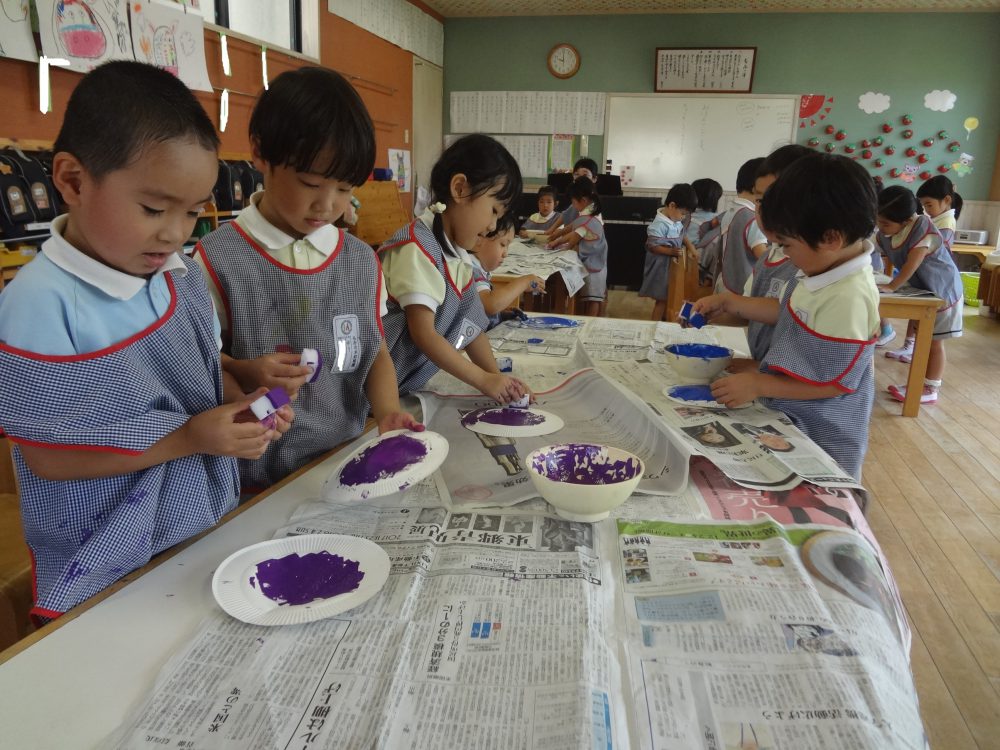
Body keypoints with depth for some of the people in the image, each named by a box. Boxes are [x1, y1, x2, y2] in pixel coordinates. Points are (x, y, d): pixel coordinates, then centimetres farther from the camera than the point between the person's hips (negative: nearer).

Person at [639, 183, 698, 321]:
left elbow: (680, 235, 18)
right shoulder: (659, 225, -25)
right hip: (661, 267, -9)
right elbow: (652, 247, -24)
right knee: (662, 299, 0)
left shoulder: (676, 220, 2)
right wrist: (671, 251, -30)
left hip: (674, 265, 9)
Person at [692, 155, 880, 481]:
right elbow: (789, 311, 15)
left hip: (819, 441, -9)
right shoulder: (823, 271, -3)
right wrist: (730, 303, 10)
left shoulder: (848, 300, -30)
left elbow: (833, 382, -25)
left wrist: (758, 385, -20)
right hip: (791, 419, 9)